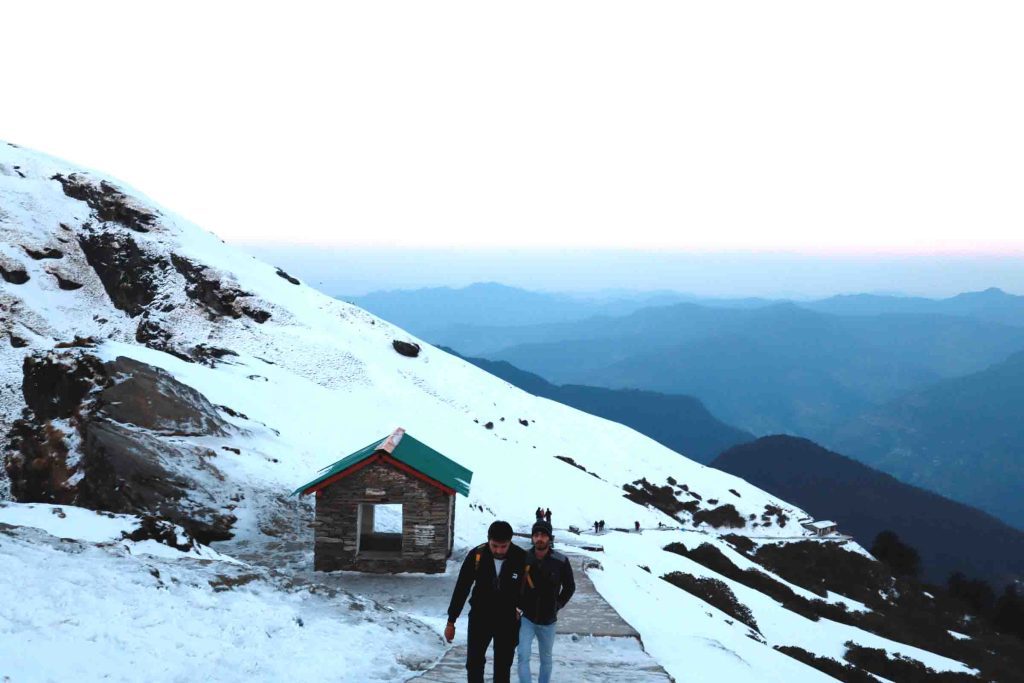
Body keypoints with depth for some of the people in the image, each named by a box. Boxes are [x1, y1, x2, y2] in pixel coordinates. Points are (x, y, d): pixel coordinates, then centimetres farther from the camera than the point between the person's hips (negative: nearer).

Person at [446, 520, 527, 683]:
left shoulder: (522, 558, -19)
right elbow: (461, 589, -7)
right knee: (474, 663, 6)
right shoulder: (476, 555, -17)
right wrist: (451, 621, -3)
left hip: (508, 621, -1)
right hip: (479, 617, 1)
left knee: (503, 667, 8)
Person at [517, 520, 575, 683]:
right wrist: (518, 605, 0)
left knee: (546, 659, 15)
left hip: (548, 621, 1)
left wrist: (557, 605, 0)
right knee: (523, 656, -13)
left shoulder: (561, 562, -11)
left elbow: (570, 587, 5)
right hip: (525, 618, -1)